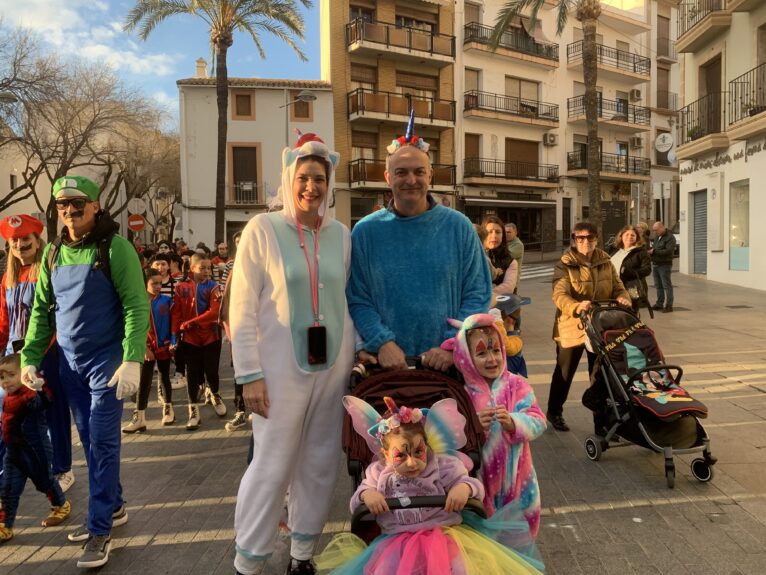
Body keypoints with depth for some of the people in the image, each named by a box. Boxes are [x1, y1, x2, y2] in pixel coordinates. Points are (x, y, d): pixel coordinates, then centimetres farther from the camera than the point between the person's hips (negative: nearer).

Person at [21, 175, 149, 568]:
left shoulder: (115, 247, -11)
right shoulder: (53, 252, 7)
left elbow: (136, 305, -16)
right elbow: (41, 309, 12)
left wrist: (132, 360, -24)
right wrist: (30, 358, 4)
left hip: (106, 359, -6)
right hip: (69, 362, 6)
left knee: (102, 442, -2)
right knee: (90, 441, 14)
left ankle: (100, 528, 8)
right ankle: (113, 507, 30)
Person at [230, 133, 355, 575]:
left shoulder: (341, 235, 5)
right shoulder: (262, 229, -5)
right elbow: (242, 309, -7)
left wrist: (355, 355, 8)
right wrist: (249, 373, -11)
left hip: (333, 366, 4)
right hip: (282, 368, -4)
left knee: (320, 464, 12)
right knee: (272, 466, 1)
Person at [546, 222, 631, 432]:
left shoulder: (605, 261, 4)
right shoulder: (565, 264, -12)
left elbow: (618, 287, 5)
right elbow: (560, 295, -25)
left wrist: (623, 298, -19)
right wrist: (577, 307, -45)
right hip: (572, 326, -4)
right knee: (564, 372, 10)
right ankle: (554, 412, 28)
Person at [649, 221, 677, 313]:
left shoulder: (670, 237, -10)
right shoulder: (657, 237, 16)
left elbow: (668, 251, -22)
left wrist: (654, 251, -20)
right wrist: (650, 250, 3)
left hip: (664, 265, -8)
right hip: (655, 264, 8)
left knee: (666, 285, -6)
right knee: (658, 286, 12)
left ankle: (669, 305, -4)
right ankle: (659, 303, 20)